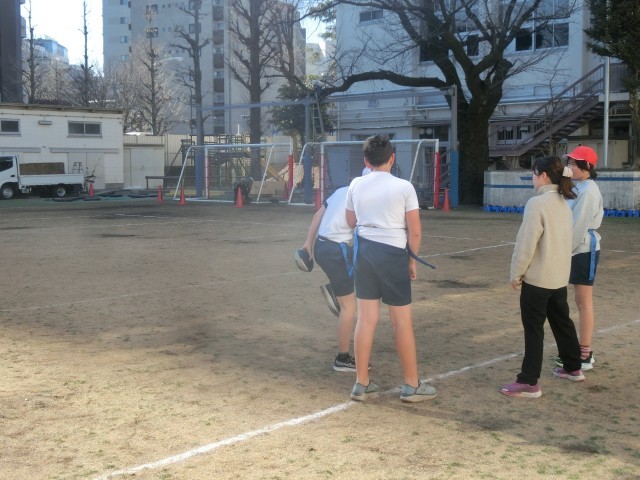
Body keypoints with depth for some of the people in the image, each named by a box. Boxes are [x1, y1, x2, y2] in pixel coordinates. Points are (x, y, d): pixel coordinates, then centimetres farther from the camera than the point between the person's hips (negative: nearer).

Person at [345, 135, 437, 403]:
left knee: (366, 319, 9)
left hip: (364, 250, 4)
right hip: (393, 254, -4)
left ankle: (362, 384, 16)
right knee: (402, 322, 5)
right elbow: (415, 232, -7)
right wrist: (412, 259, 7)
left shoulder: (356, 185, 4)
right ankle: (412, 386, 15)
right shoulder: (404, 187, -7)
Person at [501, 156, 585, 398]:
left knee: (533, 328, -3)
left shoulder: (537, 203, -18)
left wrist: (516, 273, -9)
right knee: (561, 321, 21)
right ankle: (573, 367, 35)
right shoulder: (563, 203, 8)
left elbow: (526, 244, -19)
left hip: (537, 277, -8)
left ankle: (529, 382, 1)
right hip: (559, 276, 8)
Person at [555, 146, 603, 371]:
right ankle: (583, 351, 23)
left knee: (584, 303, -4)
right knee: (582, 302, 14)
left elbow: (579, 226, -20)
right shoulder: (580, 188, 13)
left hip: (584, 250, -10)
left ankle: (584, 356, 2)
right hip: (579, 249, 10)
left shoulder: (588, 191, -17)